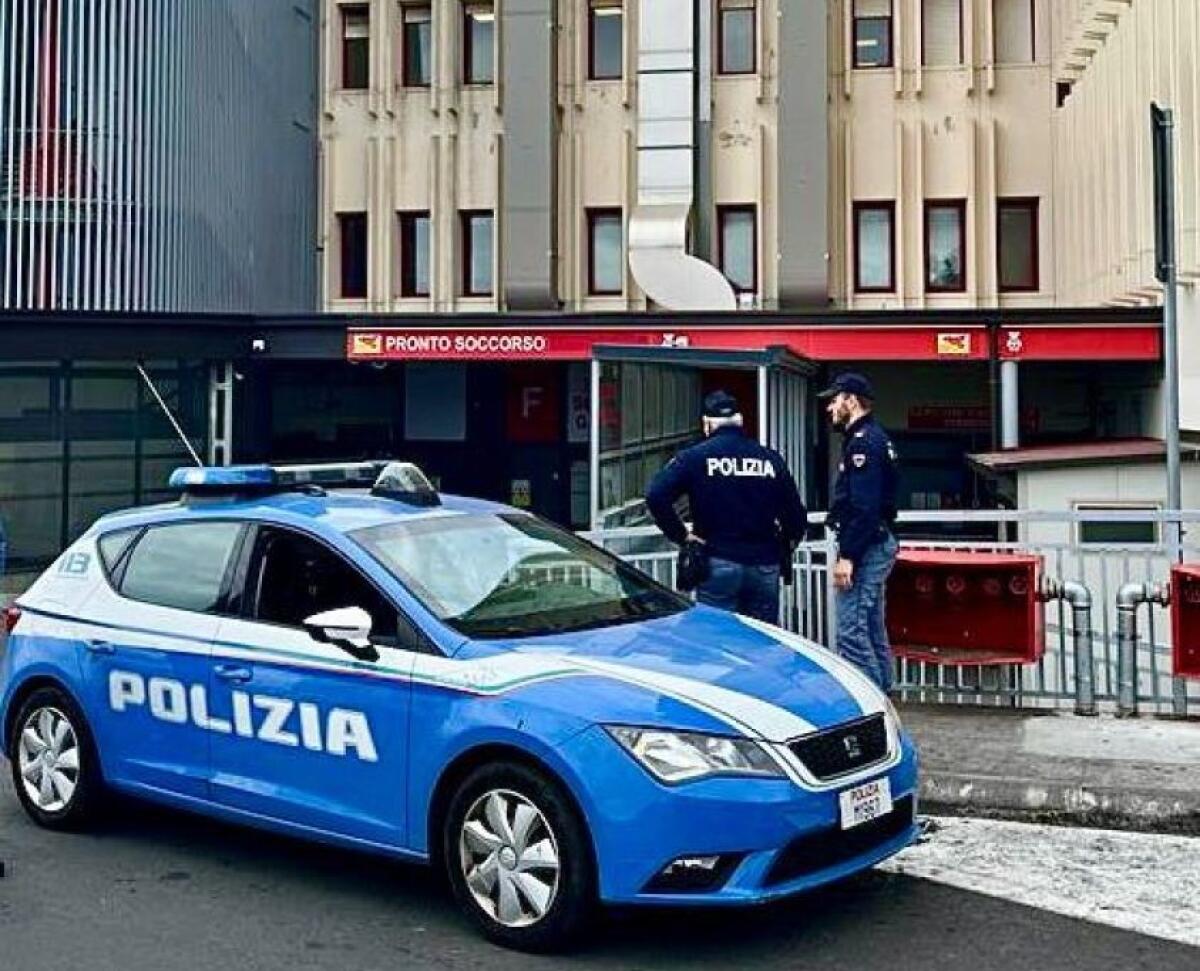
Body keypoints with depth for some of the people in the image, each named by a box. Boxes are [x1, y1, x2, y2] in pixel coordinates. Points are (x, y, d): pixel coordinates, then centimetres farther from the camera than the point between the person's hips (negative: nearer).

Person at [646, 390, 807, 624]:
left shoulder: (695, 456, -3)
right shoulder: (770, 458, 7)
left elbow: (656, 495, -14)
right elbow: (796, 513, 7)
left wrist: (681, 535, -5)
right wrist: (783, 544, 21)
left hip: (718, 564, -3)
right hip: (765, 566, 3)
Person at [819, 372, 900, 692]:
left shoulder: (863, 442, -15)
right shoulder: (874, 439, 17)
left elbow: (863, 507, -23)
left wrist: (847, 556, -24)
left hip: (865, 547, -11)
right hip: (878, 544, 11)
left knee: (852, 634, -10)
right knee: (873, 631, 15)